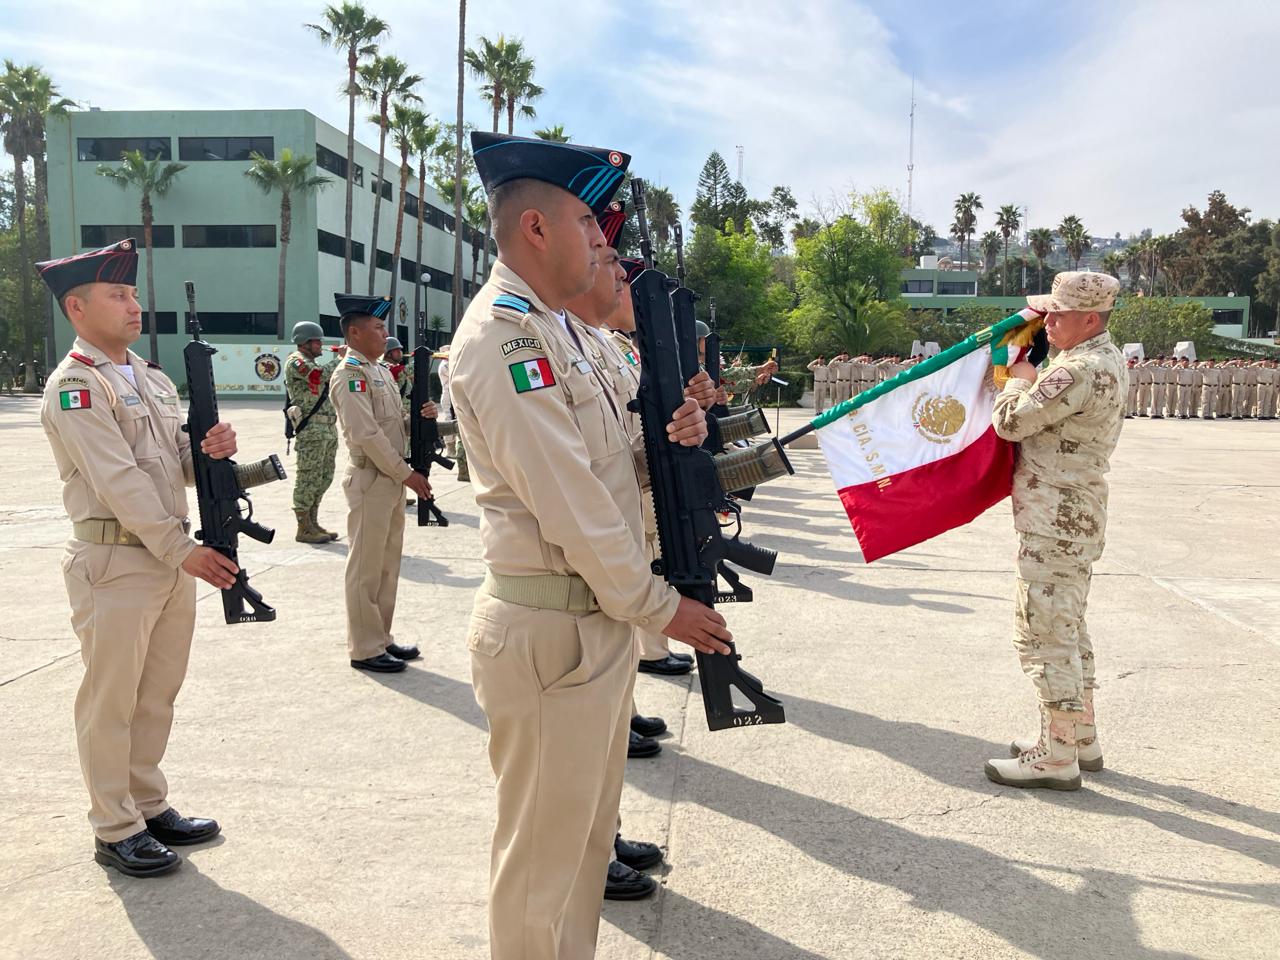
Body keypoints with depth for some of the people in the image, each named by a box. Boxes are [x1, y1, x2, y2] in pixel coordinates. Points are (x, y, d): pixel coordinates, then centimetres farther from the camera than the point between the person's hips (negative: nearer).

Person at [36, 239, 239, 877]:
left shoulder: (154, 380, 15)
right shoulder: (74, 386, -11)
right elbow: (119, 481, -18)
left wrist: (209, 448, -7)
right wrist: (185, 553, -19)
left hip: (171, 558, 8)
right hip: (114, 563, -8)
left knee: (158, 695, 16)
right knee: (110, 702, 4)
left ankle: (149, 806, 30)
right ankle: (115, 831, 16)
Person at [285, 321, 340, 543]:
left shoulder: (314, 363, 21)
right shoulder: (296, 361, -7)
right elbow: (322, 374, -23)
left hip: (328, 429, 9)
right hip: (311, 430, -9)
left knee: (323, 480, 11)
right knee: (308, 480, -4)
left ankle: (313, 523, 19)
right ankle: (304, 529, 1)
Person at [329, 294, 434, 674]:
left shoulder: (381, 371, 15)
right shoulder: (350, 374, -13)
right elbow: (367, 434, -20)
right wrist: (406, 473, -18)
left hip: (391, 479, 9)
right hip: (369, 481, -9)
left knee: (388, 565, 15)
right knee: (366, 568, -1)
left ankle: (381, 638, 25)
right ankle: (365, 649, 8)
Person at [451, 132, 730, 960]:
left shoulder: (554, 327, 15)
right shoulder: (504, 332, -17)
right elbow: (570, 505, -21)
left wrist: (668, 440, -3)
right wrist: (660, 607, -12)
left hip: (598, 622, 10)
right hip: (552, 632, -10)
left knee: (587, 831, 22)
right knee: (544, 853, 5)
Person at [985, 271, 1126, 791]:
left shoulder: (1080, 369, -22)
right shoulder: (1107, 358, 12)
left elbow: (1010, 421, -20)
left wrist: (1019, 377, -3)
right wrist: (1029, 376, 6)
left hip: (1054, 523, -11)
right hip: (1077, 519, 11)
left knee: (1044, 634, -3)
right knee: (1067, 629, 19)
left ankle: (1057, 757, 5)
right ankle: (1081, 739, 30)